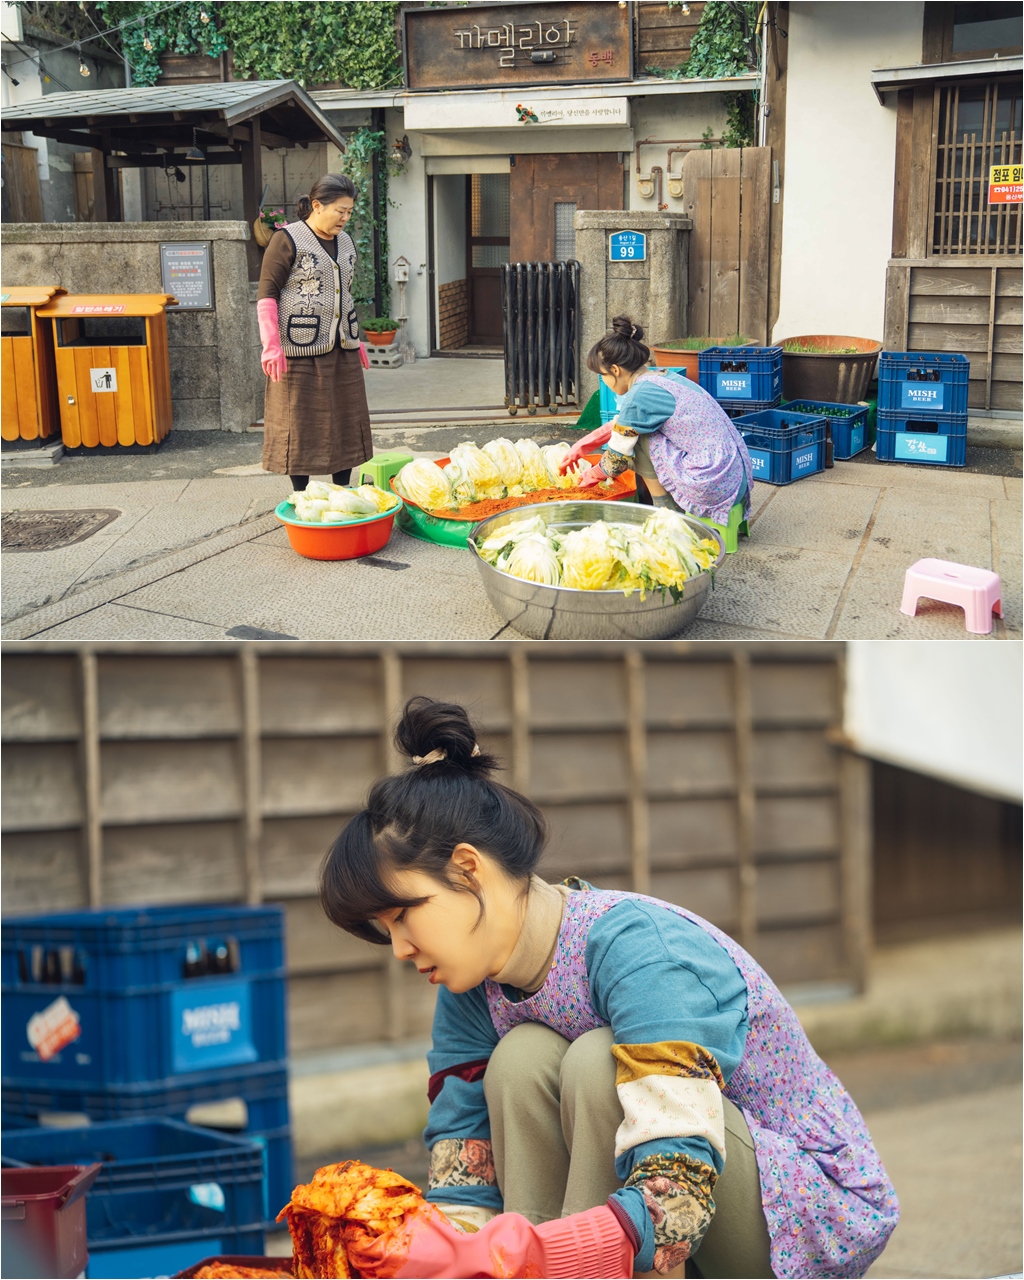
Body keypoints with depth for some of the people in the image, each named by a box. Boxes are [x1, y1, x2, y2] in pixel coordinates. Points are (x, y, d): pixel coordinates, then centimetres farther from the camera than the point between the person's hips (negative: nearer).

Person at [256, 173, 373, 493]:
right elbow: (267, 294, -11)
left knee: (345, 421, 9)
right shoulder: (287, 240, -8)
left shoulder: (345, 241, 14)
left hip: (342, 349, 7)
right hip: (301, 350, -7)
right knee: (301, 422, -1)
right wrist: (271, 345, -19)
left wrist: (356, 340, 23)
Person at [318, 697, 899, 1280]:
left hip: (819, 1217, -6)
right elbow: (465, 1190, -5)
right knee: (521, 1058, -18)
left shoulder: (638, 950, -28)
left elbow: (675, 1206, -36)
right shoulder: (472, 993, -4)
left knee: (597, 1062, -28)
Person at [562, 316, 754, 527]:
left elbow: (618, 458, -2)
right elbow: (620, 423, 27)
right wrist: (582, 446, 29)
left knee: (640, 440, -4)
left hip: (714, 488, -9)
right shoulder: (662, 376, 12)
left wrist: (592, 476, 17)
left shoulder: (639, 396, -15)